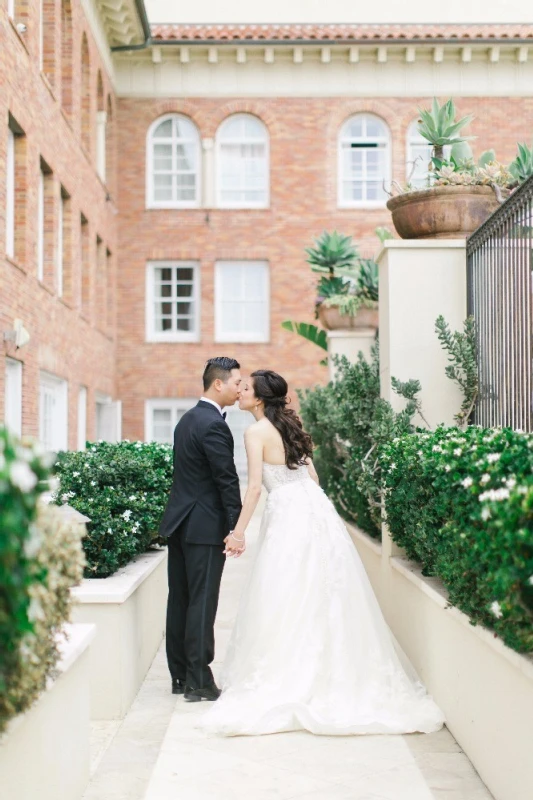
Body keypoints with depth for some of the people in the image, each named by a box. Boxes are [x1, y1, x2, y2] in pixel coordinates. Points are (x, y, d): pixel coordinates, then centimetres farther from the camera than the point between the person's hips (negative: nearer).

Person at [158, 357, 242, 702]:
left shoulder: (188, 419, 14)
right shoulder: (213, 425, -16)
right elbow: (228, 480, -17)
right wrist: (236, 528, -14)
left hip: (178, 521, 9)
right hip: (205, 527, -9)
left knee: (180, 600, 11)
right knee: (202, 603, -5)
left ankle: (180, 676, 19)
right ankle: (199, 681, -1)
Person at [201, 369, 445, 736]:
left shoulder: (256, 432, -7)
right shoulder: (290, 426, 16)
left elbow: (255, 486, -13)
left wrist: (239, 531, -10)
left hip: (289, 514, -8)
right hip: (315, 506, 8)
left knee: (285, 600, -2)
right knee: (324, 596, 11)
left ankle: (286, 682, 2)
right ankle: (334, 674, 16)